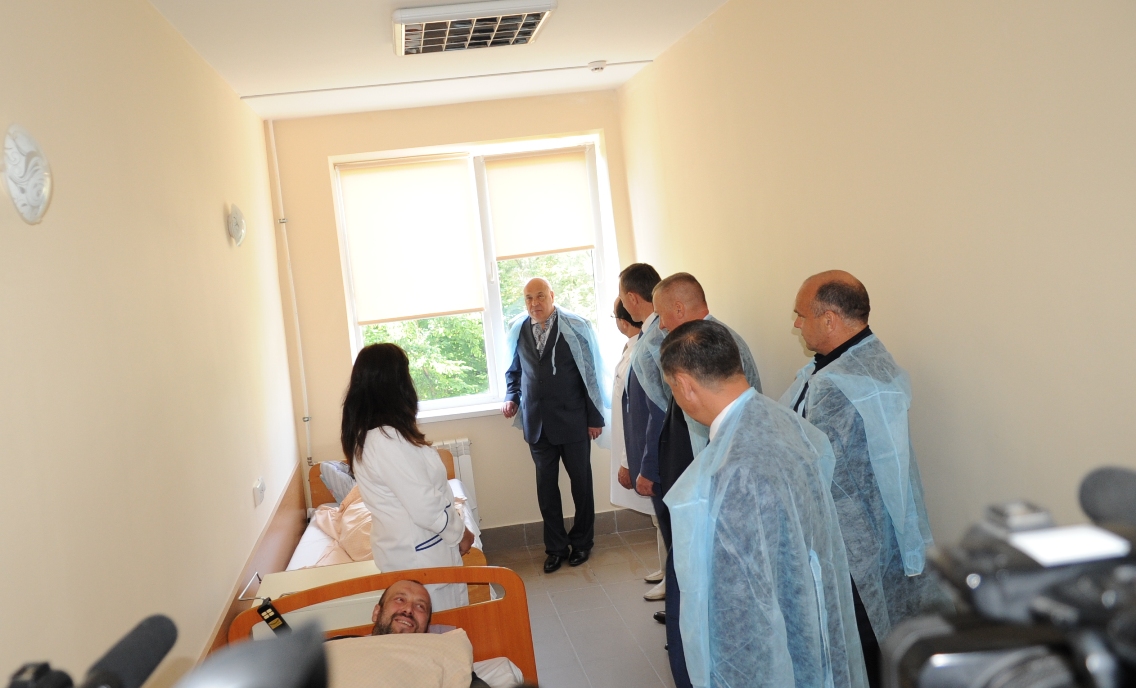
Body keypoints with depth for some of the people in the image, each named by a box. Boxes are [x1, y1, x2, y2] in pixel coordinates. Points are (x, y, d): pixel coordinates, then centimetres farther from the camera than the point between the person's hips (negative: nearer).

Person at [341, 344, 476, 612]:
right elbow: (425, 508, -25)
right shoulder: (387, 440, -28)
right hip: (420, 554, -9)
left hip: (405, 547, 9)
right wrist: (460, 532, -9)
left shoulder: (362, 433, 2)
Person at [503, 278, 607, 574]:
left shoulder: (576, 327, -9)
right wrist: (512, 398, -1)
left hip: (573, 421, -3)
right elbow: (514, 371, 16)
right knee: (546, 487, 9)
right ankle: (556, 547, 22)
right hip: (537, 423, 3)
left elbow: (592, 373, -6)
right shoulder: (518, 331, 1)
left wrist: (595, 417, -7)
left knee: (581, 482, 11)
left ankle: (581, 542, 28)